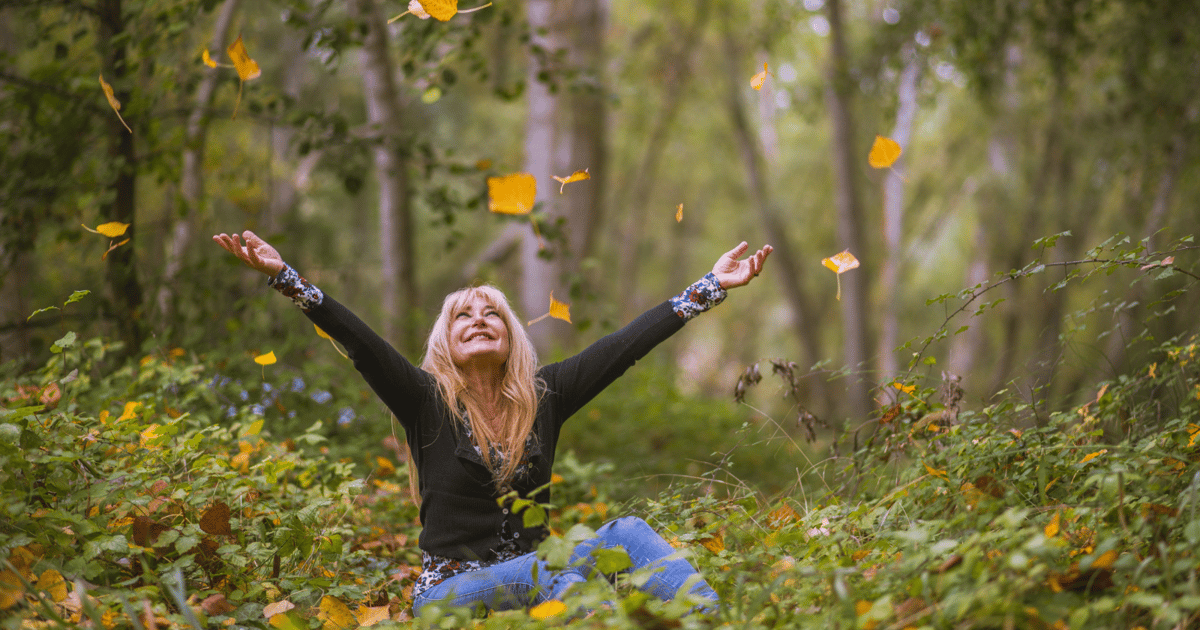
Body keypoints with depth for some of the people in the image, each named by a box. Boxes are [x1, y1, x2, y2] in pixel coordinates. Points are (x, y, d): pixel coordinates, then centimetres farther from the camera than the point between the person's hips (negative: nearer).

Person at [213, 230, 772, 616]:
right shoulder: (427, 400, 0)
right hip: (450, 591, -4)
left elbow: (626, 344, 7)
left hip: (533, 582, 4)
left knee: (628, 533, -23)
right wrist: (283, 276, -25)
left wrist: (709, 287, 5)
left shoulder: (543, 398, 8)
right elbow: (359, 342, -13)